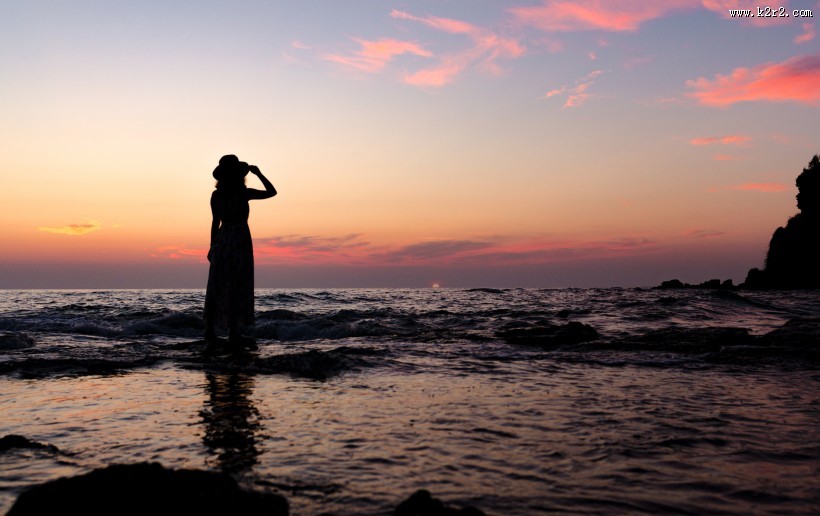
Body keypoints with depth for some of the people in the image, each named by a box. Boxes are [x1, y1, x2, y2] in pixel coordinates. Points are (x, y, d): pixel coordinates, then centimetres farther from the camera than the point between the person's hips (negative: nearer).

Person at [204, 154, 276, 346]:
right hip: (240, 242, -4)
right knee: (237, 289, 0)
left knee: (216, 288, 7)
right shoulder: (244, 193, -9)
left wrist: (213, 246, 11)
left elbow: (216, 222, 4)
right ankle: (233, 332, 0)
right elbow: (272, 192, 0)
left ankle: (210, 330, 6)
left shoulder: (216, 195, 1)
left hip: (222, 242, 4)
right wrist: (258, 173, 6)